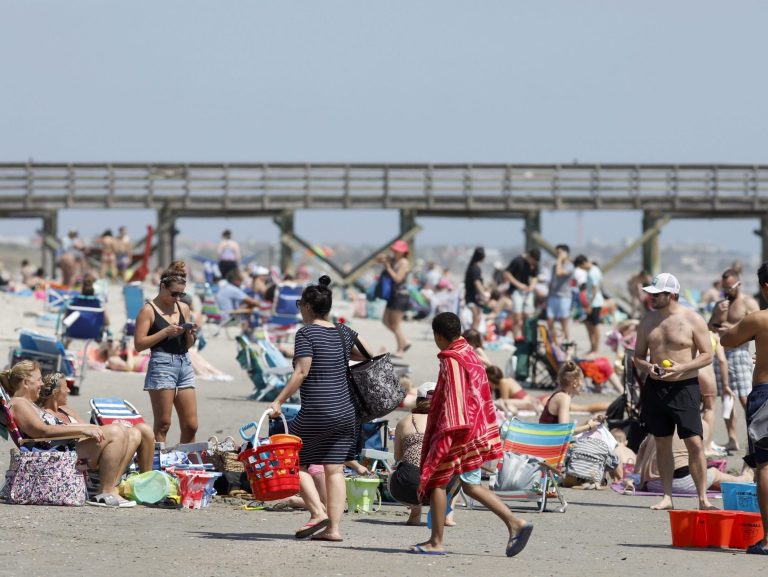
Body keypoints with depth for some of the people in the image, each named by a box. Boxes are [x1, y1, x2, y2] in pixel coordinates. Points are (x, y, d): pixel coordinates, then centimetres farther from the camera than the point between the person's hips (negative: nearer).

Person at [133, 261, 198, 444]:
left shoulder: (183, 308, 15)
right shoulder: (149, 310, -2)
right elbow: (139, 344, -8)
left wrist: (190, 335, 0)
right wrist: (166, 332, -13)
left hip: (184, 364, 6)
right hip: (162, 365, -6)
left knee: (191, 425, 2)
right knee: (162, 424, -6)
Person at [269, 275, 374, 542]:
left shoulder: (306, 333, -9)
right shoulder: (343, 332, 9)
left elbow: (301, 372, -16)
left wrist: (278, 402, -14)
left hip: (317, 413, -6)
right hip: (346, 411, 6)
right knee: (334, 469, 7)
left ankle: (318, 512, -4)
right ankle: (334, 528, 2)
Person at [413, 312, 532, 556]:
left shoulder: (451, 361, -15)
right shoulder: (470, 355, 12)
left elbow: (453, 399, -20)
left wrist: (448, 432, -20)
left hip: (458, 430, -9)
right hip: (476, 428, 9)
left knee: (436, 480, 1)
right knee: (470, 484, 11)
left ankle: (436, 542, 4)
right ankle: (515, 523, 2)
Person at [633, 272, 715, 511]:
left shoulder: (692, 320, -5)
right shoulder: (648, 321, 8)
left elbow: (707, 355, -5)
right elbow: (638, 356, 15)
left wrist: (682, 368, -19)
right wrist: (647, 367, -8)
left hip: (685, 387, -4)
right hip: (655, 387, 4)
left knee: (695, 443, -10)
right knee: (662, 443, 8)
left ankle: (703, 498, -7)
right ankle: (667, 497, 15)